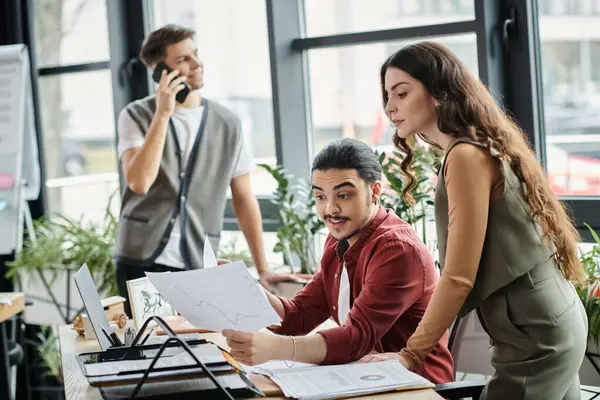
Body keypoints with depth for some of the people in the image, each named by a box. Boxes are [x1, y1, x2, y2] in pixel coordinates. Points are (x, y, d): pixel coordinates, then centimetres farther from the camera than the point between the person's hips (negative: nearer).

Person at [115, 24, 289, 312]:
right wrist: (162, 114, -16)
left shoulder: (227, 124, 5)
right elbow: (139, 182, -17)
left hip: (198, 265, 2)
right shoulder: (136, 116, -1)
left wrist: (262, 269, 7)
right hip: (141, 260, -2)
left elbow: (244, 199, 10)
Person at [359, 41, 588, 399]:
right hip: (554, 321, 10)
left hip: (534, 336, -10)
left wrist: (411, 354, -12)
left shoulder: (467, 156, -16)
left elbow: (459, 277, -18)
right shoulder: (484, 147, 13)